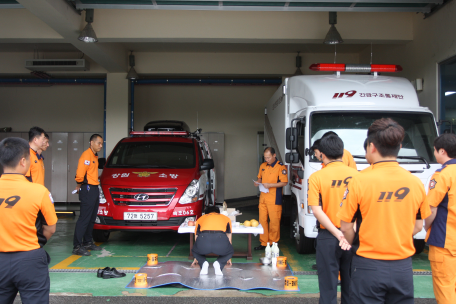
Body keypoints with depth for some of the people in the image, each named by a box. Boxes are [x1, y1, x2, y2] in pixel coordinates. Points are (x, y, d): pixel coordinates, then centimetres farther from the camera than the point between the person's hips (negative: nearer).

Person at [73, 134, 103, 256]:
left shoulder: (94, 156, 19)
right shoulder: (86, 155, -13)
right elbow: (80, 173, -21)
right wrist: (80, 185, -6)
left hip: (94, 189, 10)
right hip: (88, 189, -10)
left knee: (92, 218, 15)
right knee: (84, 218, -10)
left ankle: (87, 242, 25)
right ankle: (77, 247, -7)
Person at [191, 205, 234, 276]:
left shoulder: (200, 218, 37)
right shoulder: (226, 218, 38)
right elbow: (229, 240, 46)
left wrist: (196, 258, 61)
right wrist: (228, 258, 61)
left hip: (203, 238, 1)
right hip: (221, 238, 0)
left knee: (195, 251, 36)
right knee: (230, 251, 34)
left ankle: (203, 263, 6)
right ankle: (218, 263, 5)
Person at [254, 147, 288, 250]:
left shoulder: (281, 167, -8)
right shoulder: (263, 166, 12)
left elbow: (284, 182, -12)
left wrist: (270, 185, -19)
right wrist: (258, 182, 2)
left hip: (274, 199, -6)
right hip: (263, 198, 6)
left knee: (274, 222, 0)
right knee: (262, 220, 7)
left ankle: (273, 243, 13)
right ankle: (264, 243, 16)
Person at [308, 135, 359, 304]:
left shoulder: (316, 177, -8)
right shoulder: (355, 175, -2)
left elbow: (317, 210, -15)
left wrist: (337, 233, -15)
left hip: (328, 237, -2)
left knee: (328, 285, 7)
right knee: (350, 284, 16)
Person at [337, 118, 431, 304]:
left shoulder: (360, 181, -14)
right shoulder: (415, 183, -2)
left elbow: (346, 227, -8)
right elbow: (418, 226, 8)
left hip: (368, 266, -3)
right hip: (403, 267, 4)